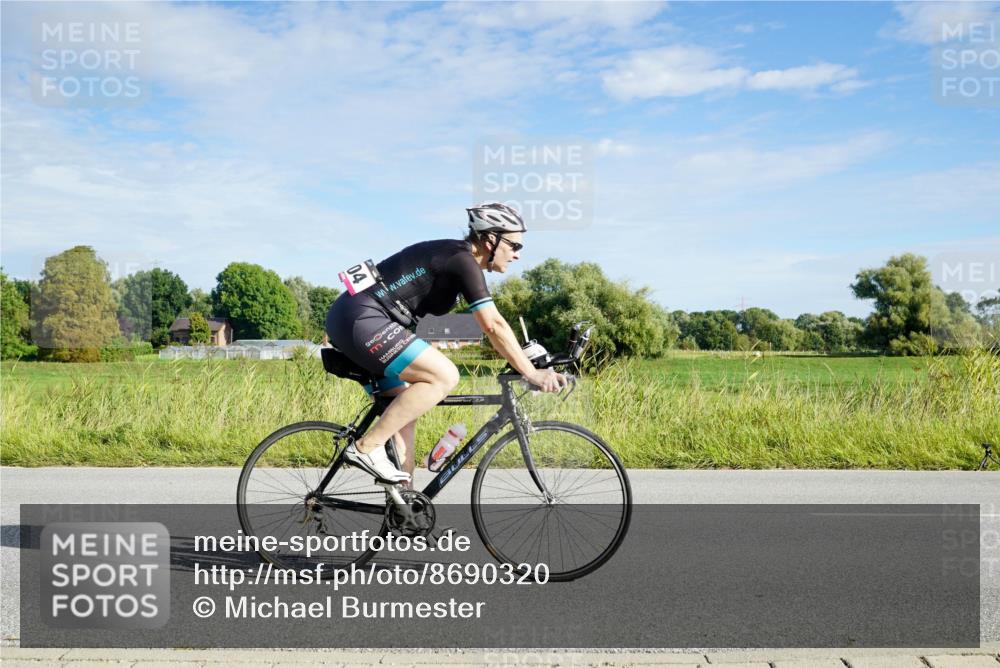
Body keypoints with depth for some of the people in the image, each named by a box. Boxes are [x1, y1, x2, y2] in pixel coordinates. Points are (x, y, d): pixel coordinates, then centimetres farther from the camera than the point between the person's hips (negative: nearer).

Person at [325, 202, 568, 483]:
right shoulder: (463, 260, -12)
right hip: (361, 319, -10)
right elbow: (493, 325, -17)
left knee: (406, 410, 12)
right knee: (445, 376, -16)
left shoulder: (455, 257, 18)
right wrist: (532, 374, -14)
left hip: (349, 320, 10)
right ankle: (367, 447, -12)